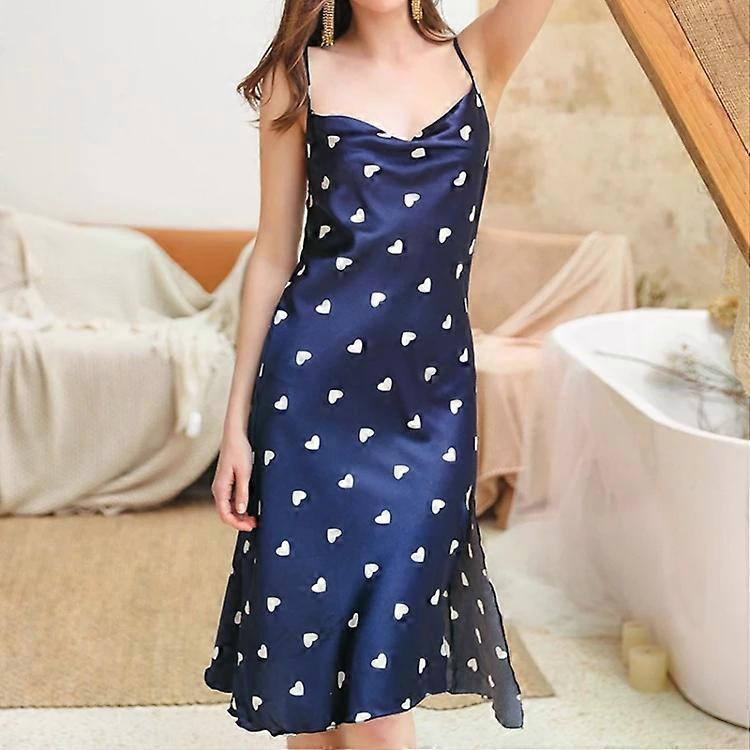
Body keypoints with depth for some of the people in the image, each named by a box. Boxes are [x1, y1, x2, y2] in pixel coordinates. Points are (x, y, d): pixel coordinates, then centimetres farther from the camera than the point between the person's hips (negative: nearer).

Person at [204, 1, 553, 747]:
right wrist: (237, 420, 2)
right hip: (314, 385, 0)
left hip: (431, 398, 1)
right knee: (306, 637, 6)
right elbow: (273, 254, 4)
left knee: (379, 673, 1)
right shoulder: (301, 77, 5)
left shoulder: (479, 61, 8)